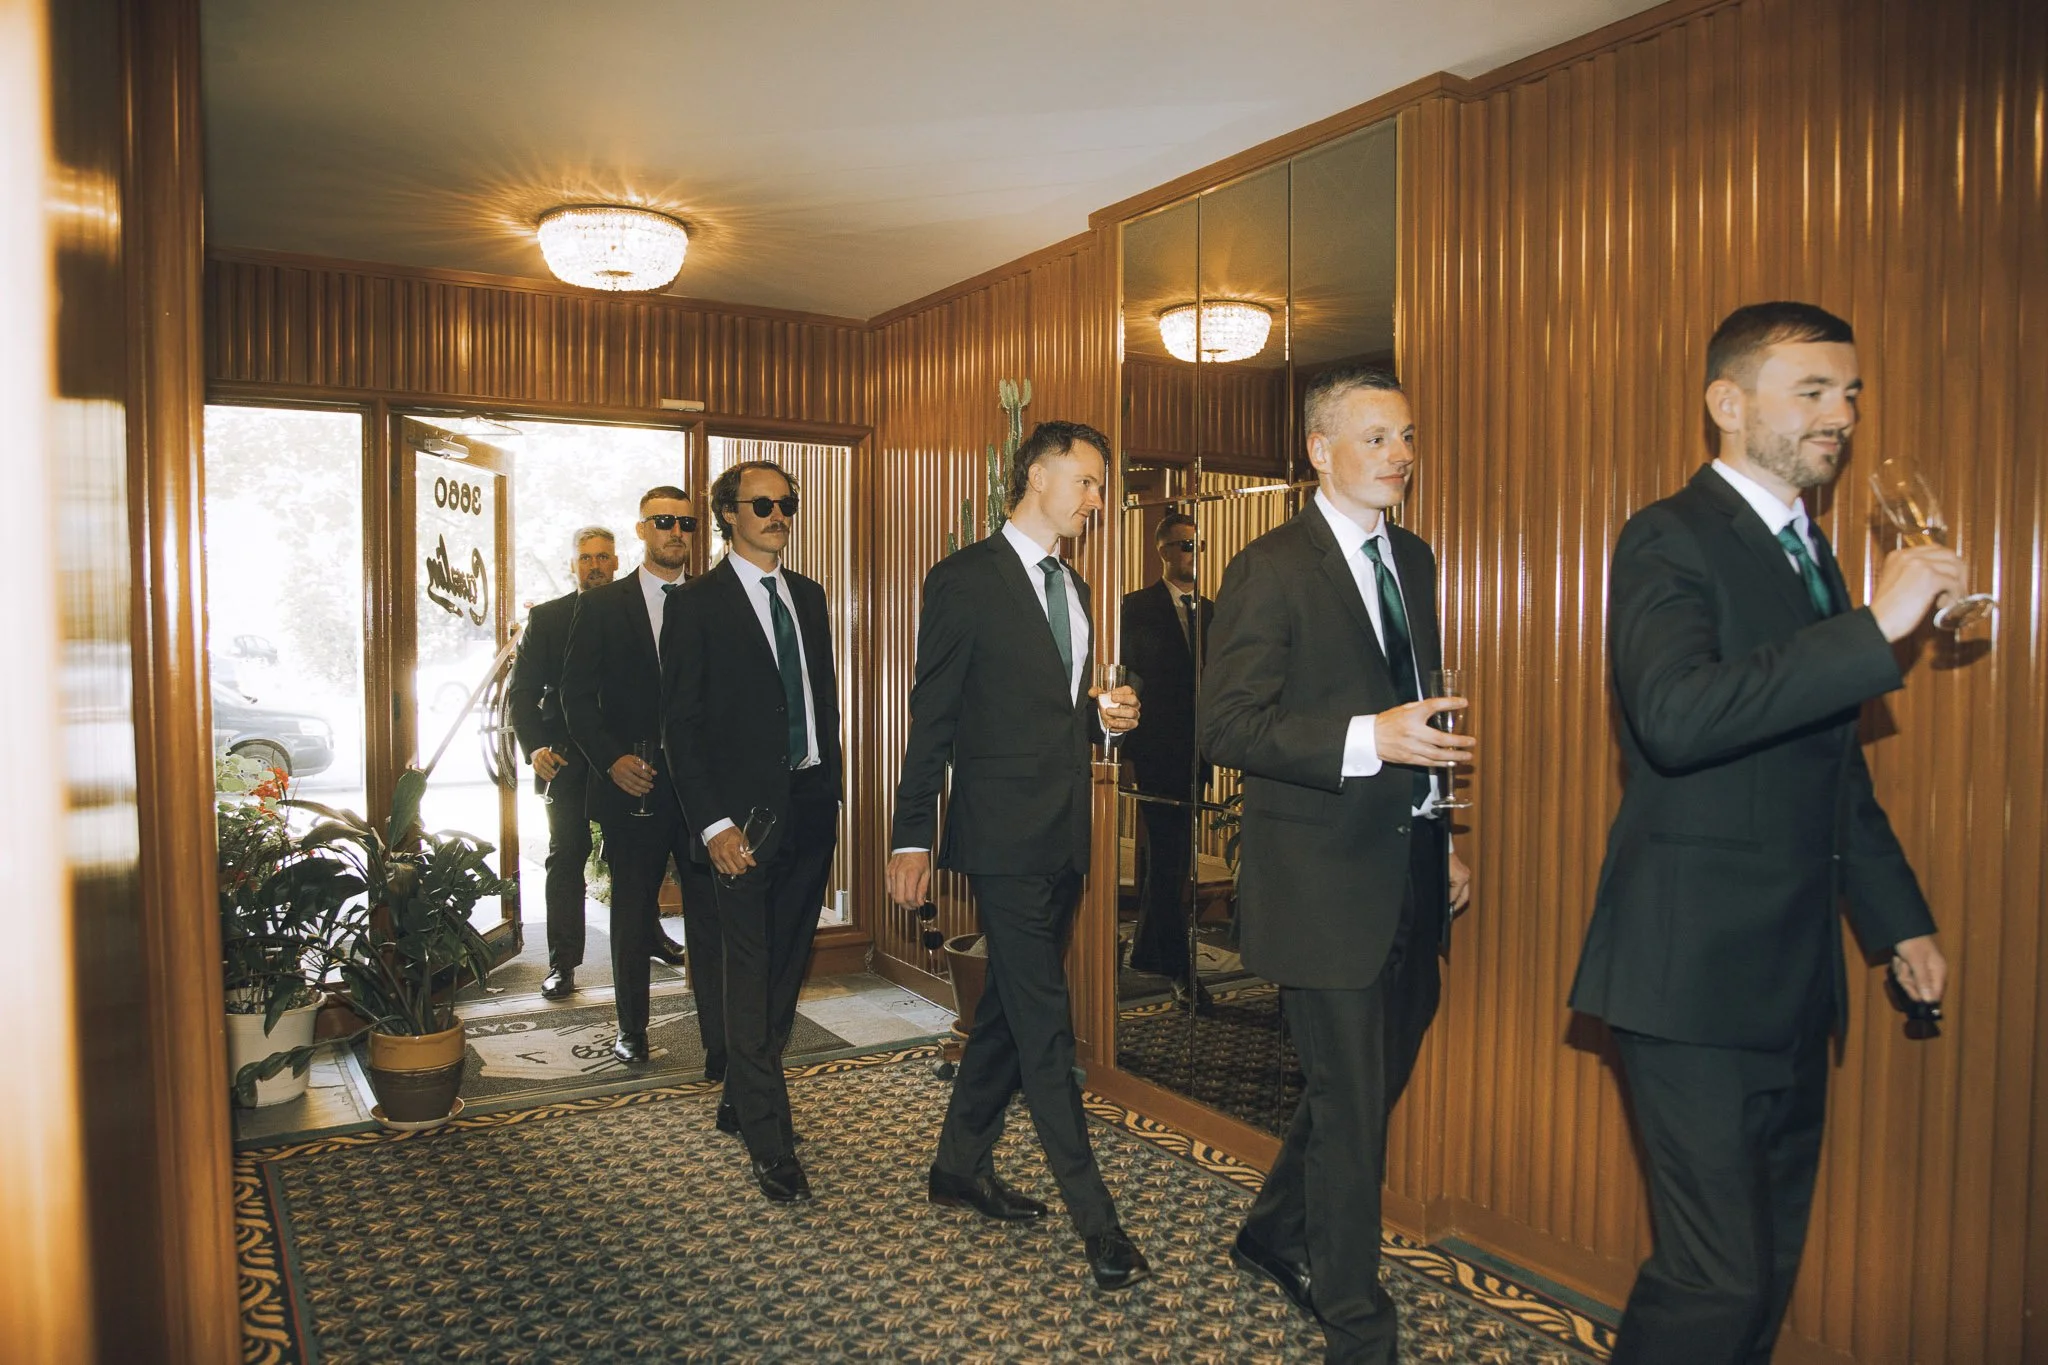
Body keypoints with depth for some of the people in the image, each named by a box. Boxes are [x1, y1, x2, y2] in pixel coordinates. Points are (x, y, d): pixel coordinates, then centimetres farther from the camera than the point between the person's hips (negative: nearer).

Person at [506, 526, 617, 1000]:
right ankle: (562, 963, 8)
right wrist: (533, 746, -12)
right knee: (566, 858, 1)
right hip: (567, 759, -1)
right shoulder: (546, 618, 5)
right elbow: (521, 690, 2)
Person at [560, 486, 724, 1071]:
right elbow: (577, 695, 1)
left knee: (711, 915, -2)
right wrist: (612, 759, -12)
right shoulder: (602, 605, 4)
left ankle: (721, 1045, 3)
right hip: (633, 784, 0)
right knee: (632, 912, 13)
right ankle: (632, 1029, 31)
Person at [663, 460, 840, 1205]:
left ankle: (740, 1101, 30)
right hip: (747, 811, -6)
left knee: (786, 967, 13)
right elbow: (681, 724, -8)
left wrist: (829, 789, 10)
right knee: (751, 974, -1)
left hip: (812, 804, 6)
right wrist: (712, 825, -14)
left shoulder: (808, 596, 13)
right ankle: (771, 1141, 8)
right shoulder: (698, 604, -4)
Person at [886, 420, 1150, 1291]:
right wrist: (913, 837, -10)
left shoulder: (1071, 586, 17)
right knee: (1044, 1021, -4)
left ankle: (959, 1168, 32)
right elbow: (932, 719, -9)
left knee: (1010, 1008, 16)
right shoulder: (965, 579, -7)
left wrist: (1103, 715, 1)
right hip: (1005, 833, -8)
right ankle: (1095, 1218, 5)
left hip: (1063, 834, 8)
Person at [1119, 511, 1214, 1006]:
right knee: (1167, 859, -4)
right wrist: (1129, 743, -11)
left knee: (1173, 858, 13)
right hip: (1157, 750, -6)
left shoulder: (1211, 611, 14)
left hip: (1194, 752, 6)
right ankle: (1180, 969, 2)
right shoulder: (1137, 607, -2)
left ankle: (1146, 951, 26)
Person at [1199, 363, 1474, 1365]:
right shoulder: (1269, 571, -12)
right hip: (1324, 880, -8)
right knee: (1351, 1107, 3)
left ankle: (1274, 1234, 42)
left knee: (1369, 1084, 19)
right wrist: (1365, 740, -28)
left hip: (1409, 875, 8)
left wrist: (1445, 840, 18)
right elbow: (1227, 728, -17)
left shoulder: (1413, 559, 13)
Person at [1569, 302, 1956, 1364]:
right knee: (1719, 1276, -6)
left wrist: (1897, 916, 23)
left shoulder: (1809, 553, 16)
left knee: (1768, 1264, 18)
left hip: (1793, 973, 9)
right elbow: (1674, 717, -30)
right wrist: (1876, 627, -29)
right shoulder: (1670, 541, -11)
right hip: (1695, 969, -9)